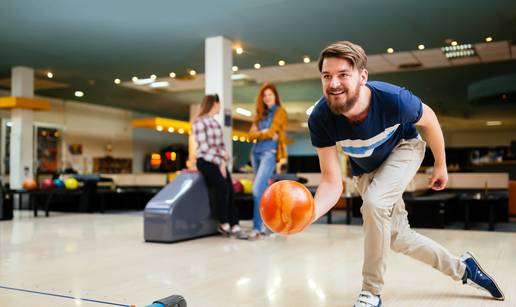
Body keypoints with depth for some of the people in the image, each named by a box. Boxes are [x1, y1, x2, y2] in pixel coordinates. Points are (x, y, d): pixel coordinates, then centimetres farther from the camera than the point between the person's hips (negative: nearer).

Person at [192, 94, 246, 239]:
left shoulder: (215, 122, 21)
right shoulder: (199, 122, -5)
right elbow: (204, 147, -12)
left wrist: (223, 157, -2)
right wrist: (220, 162, -13)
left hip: (218, 161, 7)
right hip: (205, 161, -7)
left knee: (230, 190, -13)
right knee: (222, 185, -27)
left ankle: (234, 226, -18)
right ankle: (223, 224, -16)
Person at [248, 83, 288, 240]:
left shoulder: (280, 112, 0)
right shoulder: (260, 114, 17)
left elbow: (271, 132, -10)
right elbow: (251, 134, 7)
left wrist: (260, 133, 5)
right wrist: (265, 133, -8)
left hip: (269, 153, -7)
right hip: (256, 152, 7)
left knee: (257, 190, -18)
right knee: (263, 190, 11)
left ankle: (257, 228, -16)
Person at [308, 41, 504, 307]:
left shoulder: (394, 100, -38)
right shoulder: (320, 120, -34)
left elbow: (429, 121, -13)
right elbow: (332, 182, -32)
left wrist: (440, 165, -1)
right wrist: (310, 212, -52)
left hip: (403, 148, -3)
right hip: (365, 169, 4)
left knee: (374, 202, -31)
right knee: (397, 236, 7)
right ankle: (462, 268, 34)